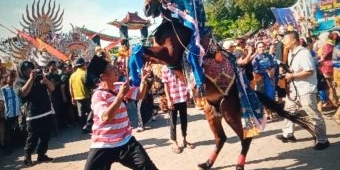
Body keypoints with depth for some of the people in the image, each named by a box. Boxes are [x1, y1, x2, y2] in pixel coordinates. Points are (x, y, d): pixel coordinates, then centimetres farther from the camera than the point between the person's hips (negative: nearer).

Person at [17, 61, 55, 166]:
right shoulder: (21, 82, 0)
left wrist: (46, 81, -15)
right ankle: (27, 157, 13)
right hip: (34, 114, -4)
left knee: (45, 136, 8)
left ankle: (41, 155, 19)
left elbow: (52, 88, 6)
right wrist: (31, 78, -22)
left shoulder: (40, 77, 10)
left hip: (47, 112, 5)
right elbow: (24, 92, -20)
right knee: (32, 137, -1)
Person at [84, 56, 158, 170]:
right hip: (103, 146, -5)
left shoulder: (119, 86, 3)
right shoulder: (98, 95, -18)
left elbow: (139, 95, 14)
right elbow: (106, 117, -33)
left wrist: (144, 79, -4)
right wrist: (121, 95, -31)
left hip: (126, 141, 5)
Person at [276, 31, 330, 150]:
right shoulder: (291, 53, 8)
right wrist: (287, 74, 2)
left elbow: (309, 71, -27)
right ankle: (288, 134, 29)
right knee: (289, 111, 16)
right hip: (294, 88, 9)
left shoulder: (304, 53, -21)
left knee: (314, 115, 0)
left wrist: (292, 76, -22)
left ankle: (322, 140, 12)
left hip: (306, 90, -9)